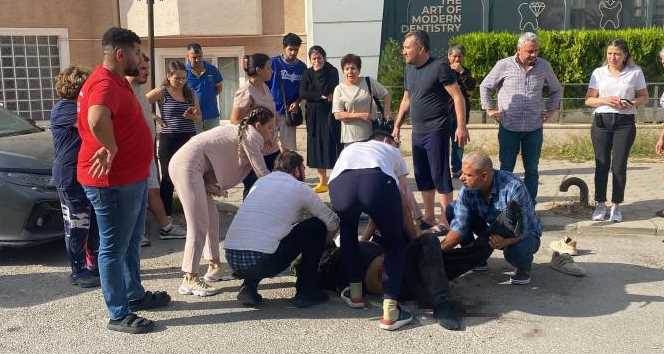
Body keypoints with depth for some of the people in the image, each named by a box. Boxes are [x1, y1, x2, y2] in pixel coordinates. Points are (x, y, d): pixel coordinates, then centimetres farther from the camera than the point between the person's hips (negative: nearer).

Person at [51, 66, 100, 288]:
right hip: (70, 177, -9)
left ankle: (94, 265, 26)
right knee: (77, 228, -1)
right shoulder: (62, 109, -13)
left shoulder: (80, 106, 17)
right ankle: (78, 272, 9)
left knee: (94, 224, 15)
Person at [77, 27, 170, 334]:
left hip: (132, 177, 11)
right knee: (114, 248, 0)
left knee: (131, 243, 22)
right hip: (113, 182, -11)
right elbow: (97, 119, -42)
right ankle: (119, 315, 10)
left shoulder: (116, 81, 13)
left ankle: (135, 295, 37)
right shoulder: (105, 83, -22)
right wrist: (111, 150, -27)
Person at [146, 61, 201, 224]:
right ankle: (166, 216, 16)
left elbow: (199, 117, 14)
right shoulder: (162, 92, -5)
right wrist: (156, 118, -11)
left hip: (189, 138, 4)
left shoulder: (190, 93, 8)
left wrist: (193, 115, -7)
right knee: (168, 178, 6)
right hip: (169, 139, -4)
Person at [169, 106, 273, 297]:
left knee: (212, 217, 15)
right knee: (199, 224, -10)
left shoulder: (241, 131, 22)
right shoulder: (252, 135, -6)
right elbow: (262, 173, -7)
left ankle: (214, 266, 24)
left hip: (180, 163, 10)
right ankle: (190, 279, -7)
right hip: (188, 164, -10)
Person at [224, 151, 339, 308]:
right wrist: (320, 241, 39)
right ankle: (306, 291, 14)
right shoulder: (299, 188, 7)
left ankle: (249, 286, 18)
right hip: (261, 263, -6)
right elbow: (333, 222, 16)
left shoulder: (260, 182, 23)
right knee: (317, 226, 9)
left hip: (231, 260, 6)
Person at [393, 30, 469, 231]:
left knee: (440, 176, -4)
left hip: (436, 131, -8)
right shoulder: (410, 69, 12)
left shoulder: (439, 67, -11)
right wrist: (397, 125, 19)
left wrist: (461, 127, -19)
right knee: (423, 177, 14)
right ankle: (429, 218, 25)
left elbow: (458, 97, -13)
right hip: (417, 132, 8)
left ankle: (445, 221, 5)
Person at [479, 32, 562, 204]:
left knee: (532, 170, 8)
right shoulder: (504, 65, -4)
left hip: (534, 128, 2)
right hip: (509, 127, -2)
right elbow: (485, 87, 9)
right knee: (506, 168, 4)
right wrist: (490, 109, 3)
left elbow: (557, 89, 20)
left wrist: (551, 110, 10)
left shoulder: (544, 66, 4)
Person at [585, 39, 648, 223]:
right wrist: (605, 100, -12)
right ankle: (601, 205, 11)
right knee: (602, 164, 2)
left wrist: (631, 103, -11)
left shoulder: (635, 72, 6)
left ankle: (616, 206, 9)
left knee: (619, 166, -1)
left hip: (625, 123, -1)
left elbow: (644, 97, 10)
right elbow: (589, 100, 7)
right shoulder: (598, 73, 8)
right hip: (601, 121, 1)